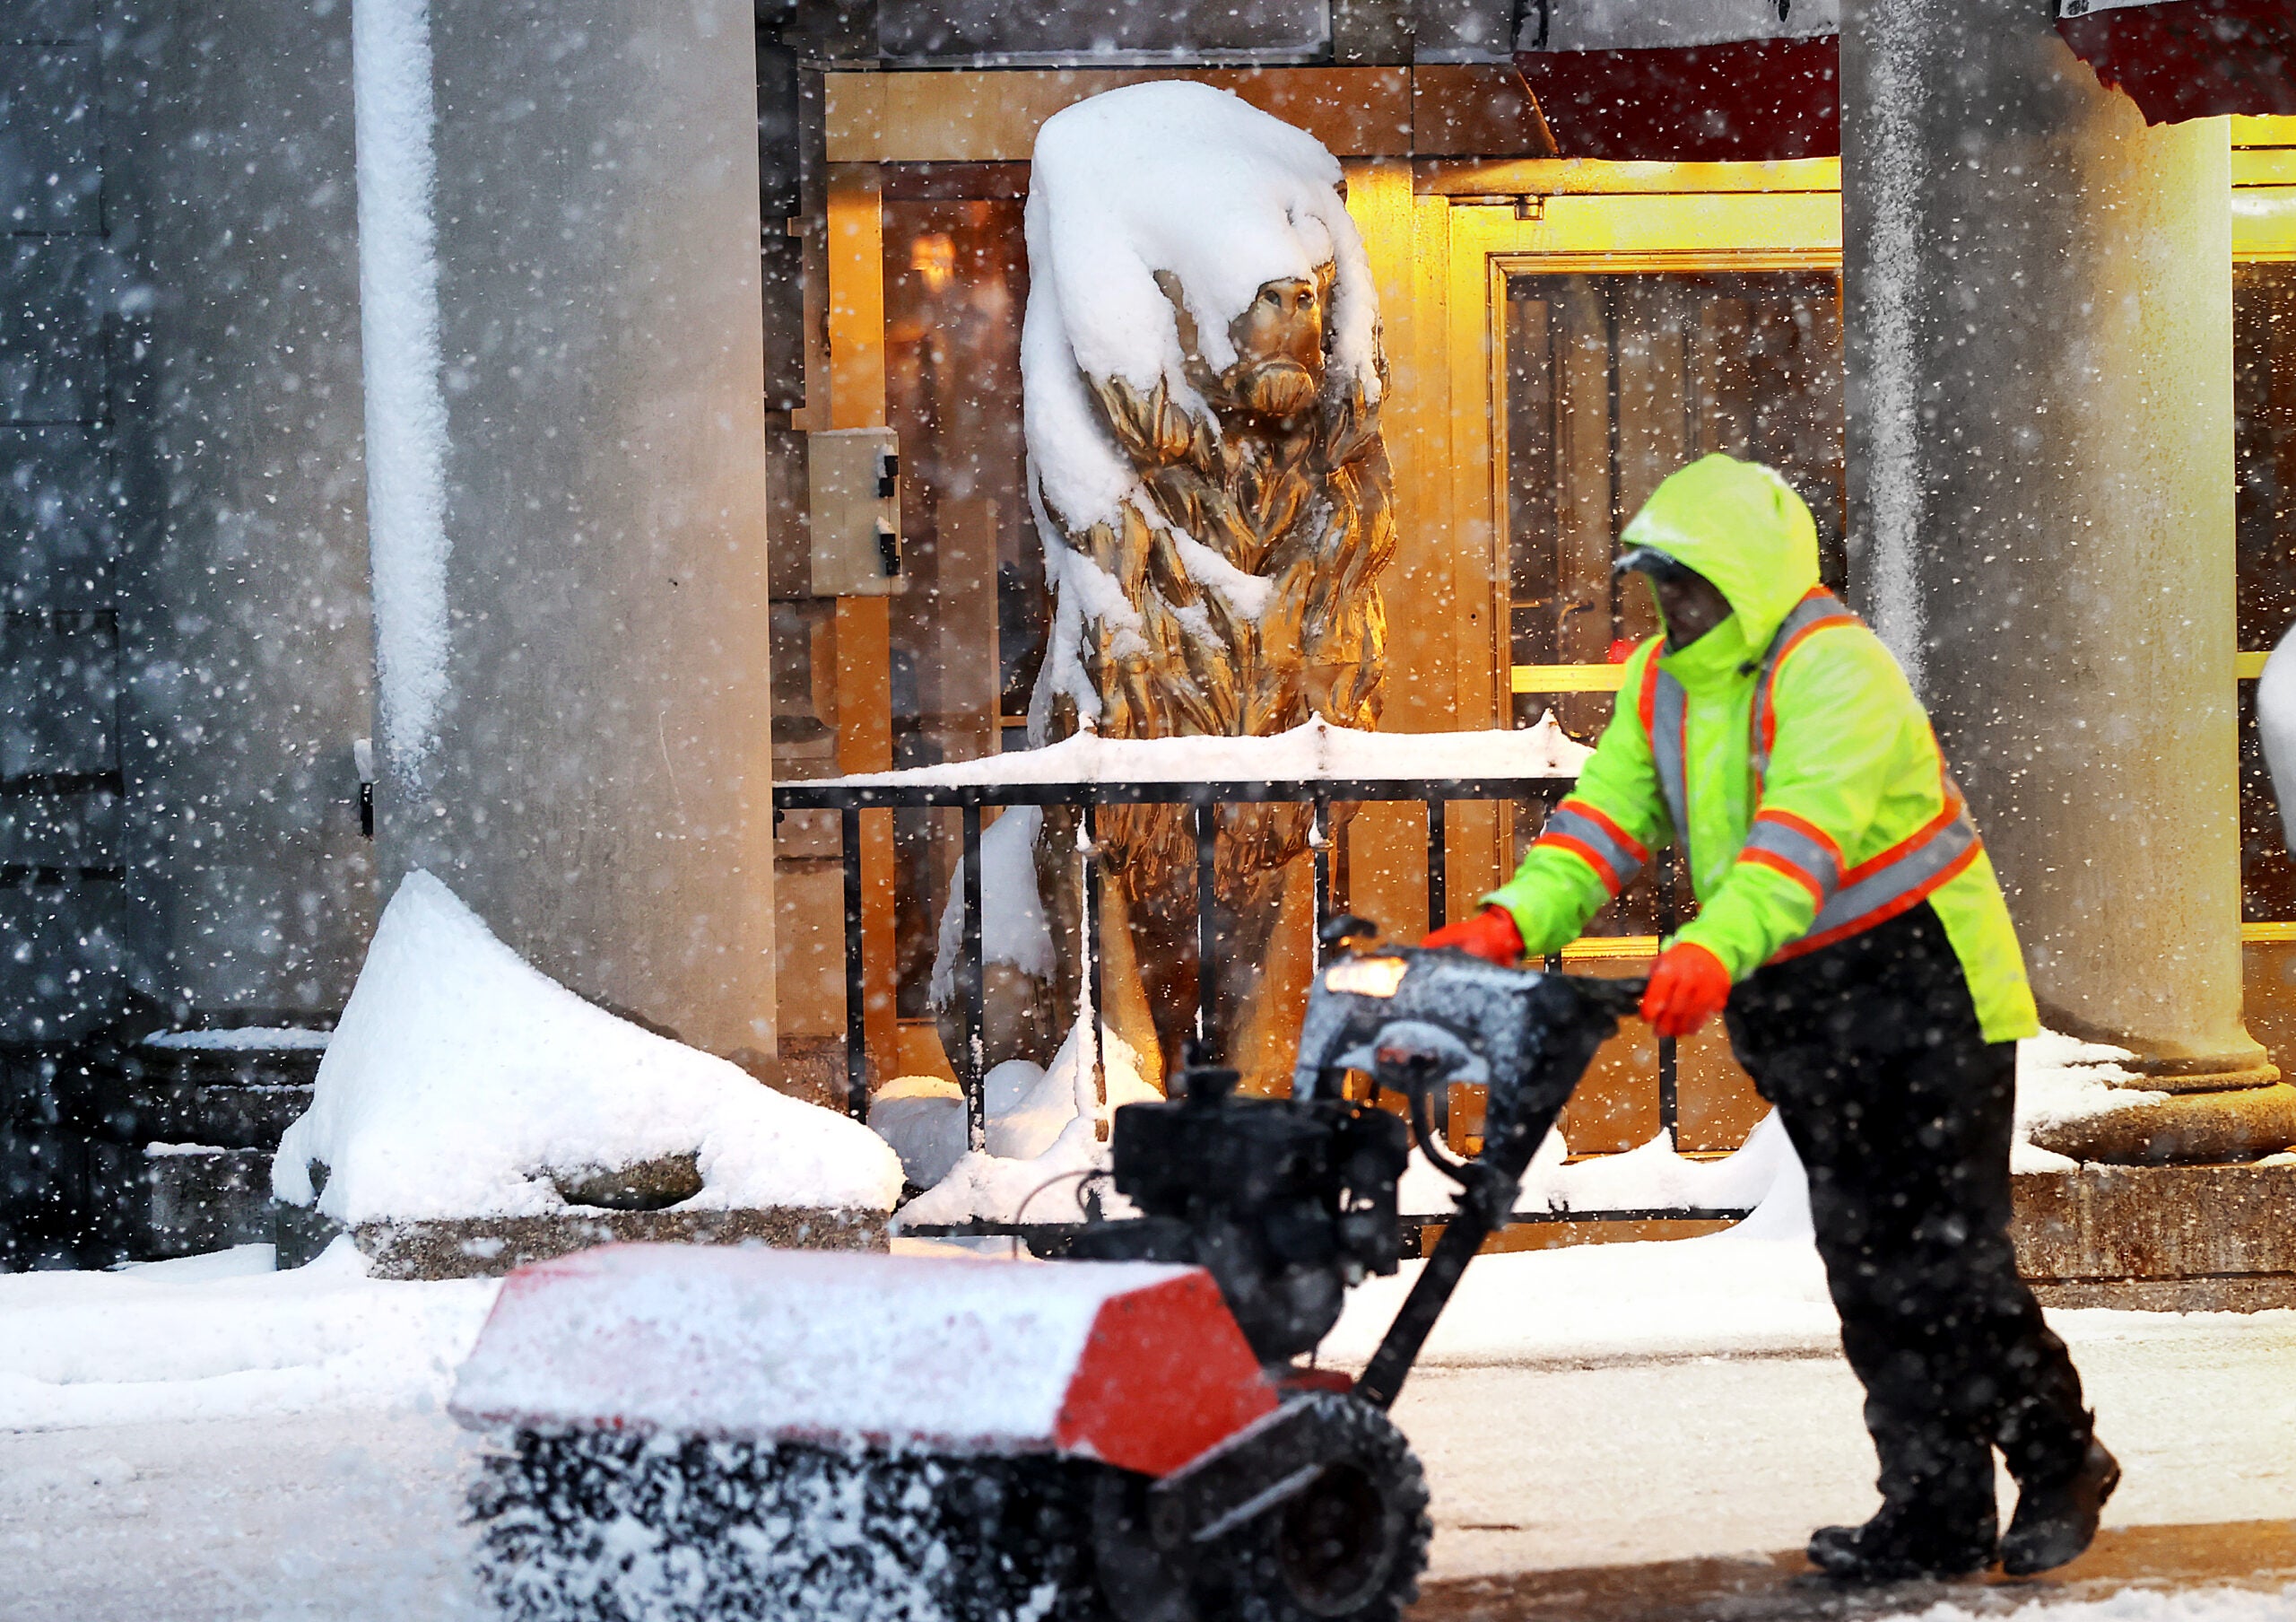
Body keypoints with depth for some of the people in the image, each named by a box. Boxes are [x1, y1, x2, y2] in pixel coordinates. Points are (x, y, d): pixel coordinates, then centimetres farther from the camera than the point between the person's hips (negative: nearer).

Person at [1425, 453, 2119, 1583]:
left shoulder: (1836, 669, -19)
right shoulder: (1661, 684, 8)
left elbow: (1807, 827, -32)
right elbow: (1608, 812, -1)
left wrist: (1716, 949, -46)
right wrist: (1515, 920, -18)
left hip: (1920, 987, -8)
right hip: (1798, 1011, 8)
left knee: (1943, 1257, -7)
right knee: (1865, 1262, 8)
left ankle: (2060, 1463, 12)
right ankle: (1935, 1516, 12)